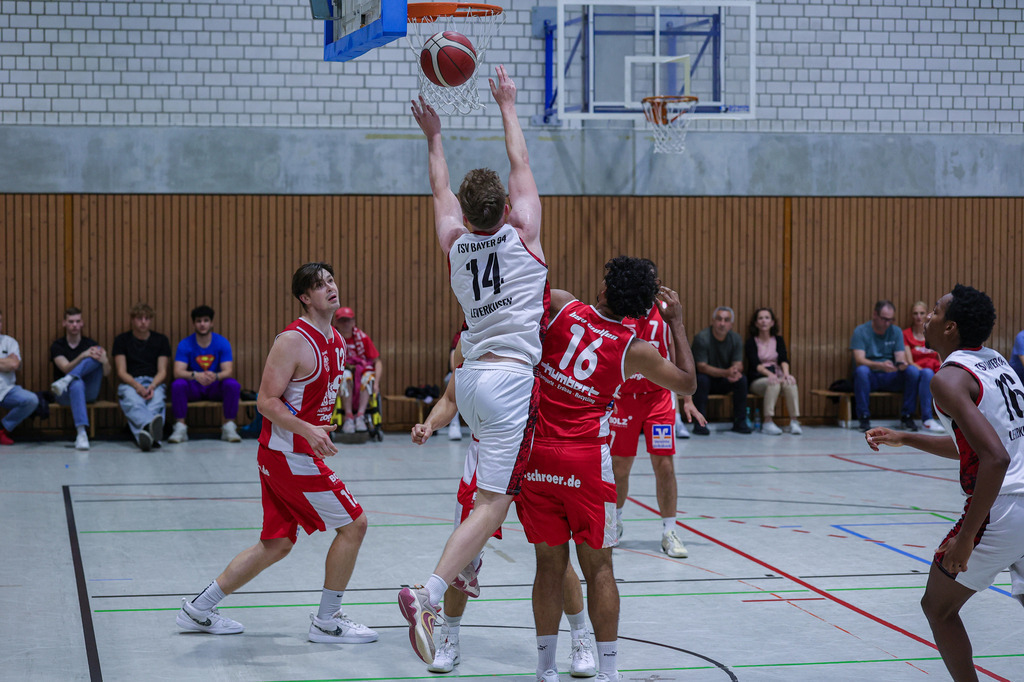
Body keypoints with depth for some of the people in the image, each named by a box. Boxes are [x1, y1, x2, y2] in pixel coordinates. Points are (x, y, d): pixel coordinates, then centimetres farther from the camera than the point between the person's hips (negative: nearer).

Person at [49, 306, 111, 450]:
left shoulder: (90, 344, 10)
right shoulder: (57, 346, 5)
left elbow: (106, 373, -1)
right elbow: (66, 368, -13)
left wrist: (105, 362, -26)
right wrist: (83, 356, -30)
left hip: (89, 392, 2)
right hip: (66, 394, -1)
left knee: (98, 350, -17)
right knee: (76, 384, -41)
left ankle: (66, 381, -34)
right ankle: (81, 433, -53)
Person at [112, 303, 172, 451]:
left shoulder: (161, 340, 16)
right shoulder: (121, 340, 13)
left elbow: (162, 372, 8)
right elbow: (121, 372, 4)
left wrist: (152, 386, -15)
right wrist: (137, 386, -16)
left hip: (155, 383, 2)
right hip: (130, 383, -2)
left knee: (156, 402, -37)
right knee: (133, 402, -40)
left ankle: (145, 433, -69)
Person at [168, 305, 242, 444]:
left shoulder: (222, 343, -4)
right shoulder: (185, 344, -6)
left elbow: (229, 371, -14)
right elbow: (178, 372, -17)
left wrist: (215, 376, -39)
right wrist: (195, 375, -40)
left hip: (216, 387, 0)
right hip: (193, 388, 0)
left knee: (233, 385, -30)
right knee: (177, 384, -31)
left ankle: (229, 428, -20)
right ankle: (180, 428, -24)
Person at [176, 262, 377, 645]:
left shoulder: (336, 340, 11)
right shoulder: (293, 341, -17)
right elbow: (267, 401, -19)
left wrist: (320, 434, 22)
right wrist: (308, 431, -30)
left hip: (302, 451, 9)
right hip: (289, 454, -9)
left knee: (277, 544, 13)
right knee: (353, 524, -6)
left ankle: (198, 610, 21)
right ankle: (327, 621, 5)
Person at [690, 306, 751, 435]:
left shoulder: (736, 339, -3)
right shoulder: (701, 338, -18)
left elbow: (738, 364, -9)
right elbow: (702, 367, -25)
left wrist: (736, 372, -36)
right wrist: (726, 372, -39)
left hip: (724, 383, 4)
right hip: (706, 379, -4)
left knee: (742, 379, -23)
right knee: (702, 379, -36)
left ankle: (740, 422, -14)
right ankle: (700, 423, -29)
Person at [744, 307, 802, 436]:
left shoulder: (778, 340, 15)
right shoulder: (751, 342, 4)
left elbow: (784, 359, 0)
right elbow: (755, 364, -10)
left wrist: (786, 373, -22)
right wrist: (769, 374, -29)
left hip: (776, 376, 3)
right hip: (757, 380, -3)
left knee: (790, 383, -31)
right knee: (773, 384, -36)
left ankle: (794, 421, -34)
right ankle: (768, 423, -40)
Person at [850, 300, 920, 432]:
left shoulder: (896, 332, 9)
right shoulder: (860, 331, -5)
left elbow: (900, 357, 0)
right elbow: (859, 360, -18)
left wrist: (902, 364, -26)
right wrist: (881, 365, -36)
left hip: (890, 377, 3)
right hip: (870, 377, -3)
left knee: (913, 371, -24)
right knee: (861, 370, -38)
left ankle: (906, 416, -14)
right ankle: (864, 417, -27)